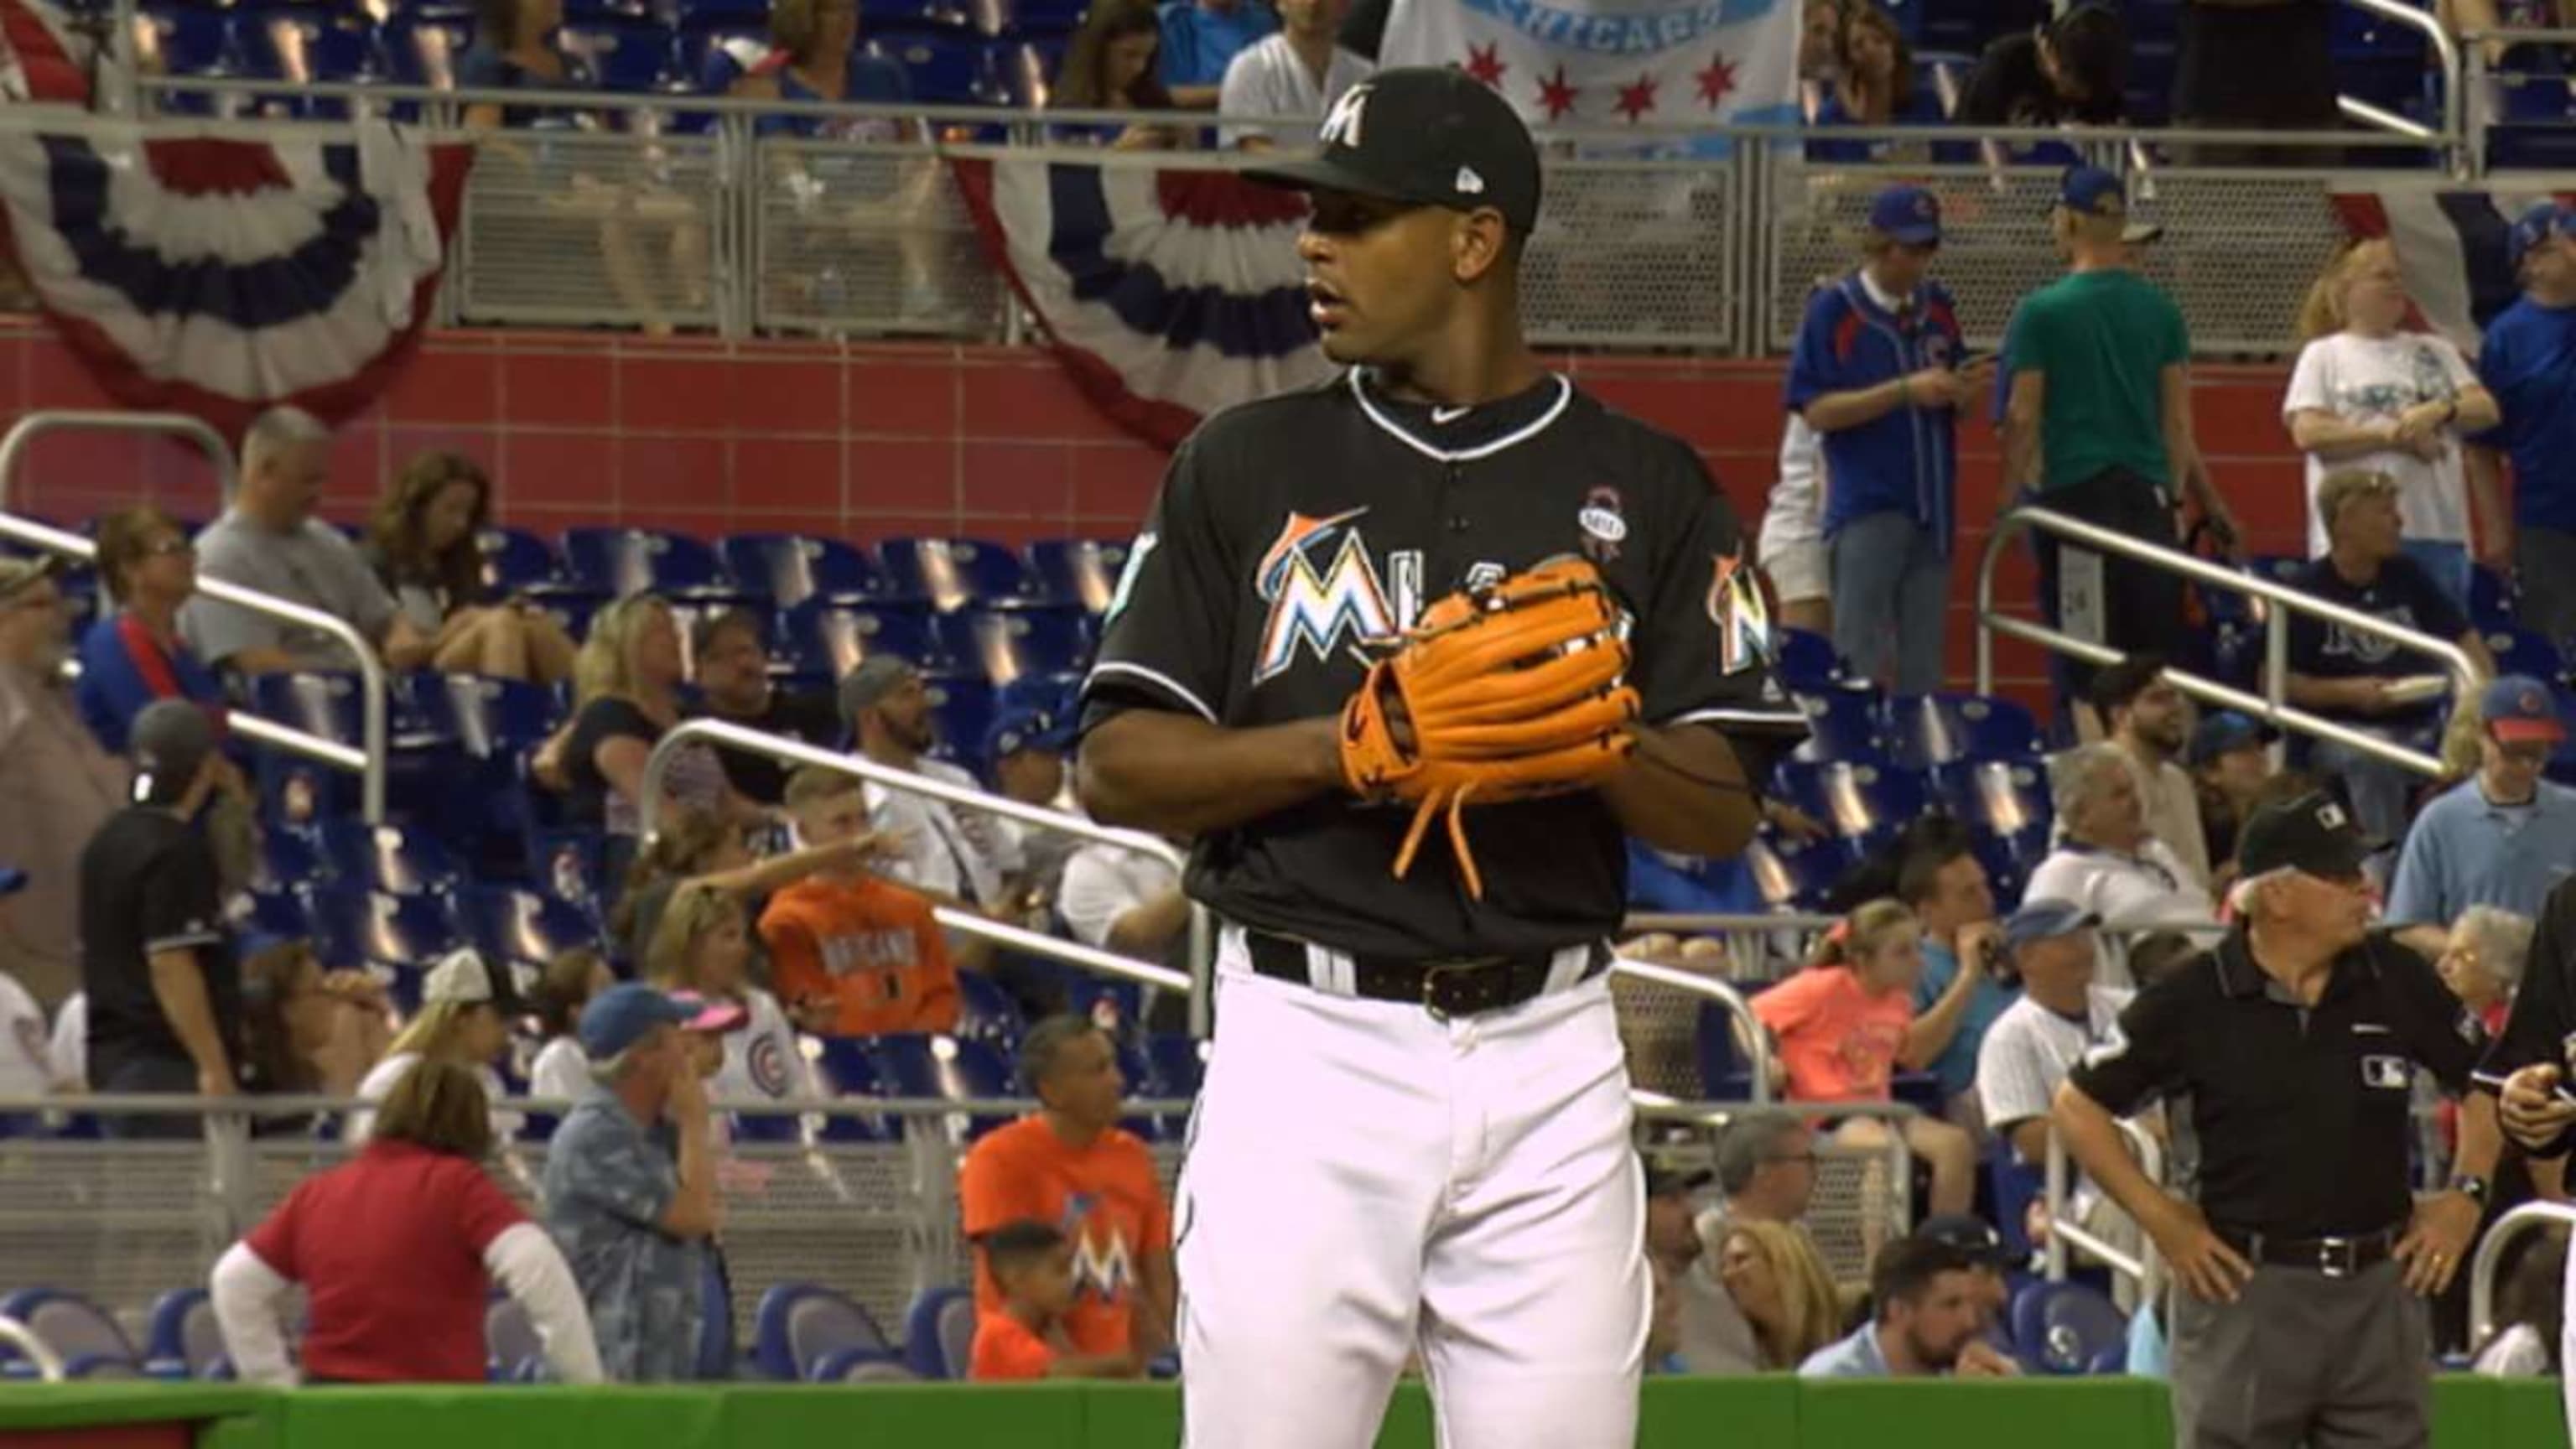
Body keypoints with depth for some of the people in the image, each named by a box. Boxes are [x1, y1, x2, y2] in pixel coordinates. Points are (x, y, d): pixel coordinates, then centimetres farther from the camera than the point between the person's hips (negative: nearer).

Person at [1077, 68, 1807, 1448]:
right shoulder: (1247, 467, 7)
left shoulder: (1643, 489, 7)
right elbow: (1115, 766, 2)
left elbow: (1723, 807, 4)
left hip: (1547, 1058, 1)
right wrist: (1338, 746, -13)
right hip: (1309, 1044, -1)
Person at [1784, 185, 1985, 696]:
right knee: (1861, 655, -7)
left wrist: (1964, 391, -6)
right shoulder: (1832, 310, -4)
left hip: (1932, 511, 5)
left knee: (1922, 666, 8)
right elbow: (1816, 411, -10)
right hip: (1866, 506, -5)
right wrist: (1906, 391, -18)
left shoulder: (1937, 308, 11)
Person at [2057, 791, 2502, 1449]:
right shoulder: (2192, 1000, -6)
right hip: (2245, 1292, -3)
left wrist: (2466, 1194, 5)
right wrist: (2160, 1218, -4)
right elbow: (2078, 1107, 2)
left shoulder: (2397, 981, 2)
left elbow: (2481, 1083, 17)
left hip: (2380, 1288, 3)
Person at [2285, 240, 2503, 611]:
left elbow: (2486, 410, 9)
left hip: (2439, 533, 4)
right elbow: (2308, 433, -7)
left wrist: (2440, 411, -14)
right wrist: (2394, 436, -12)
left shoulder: (2435, 351, 19)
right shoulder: (2323, 356, 7)